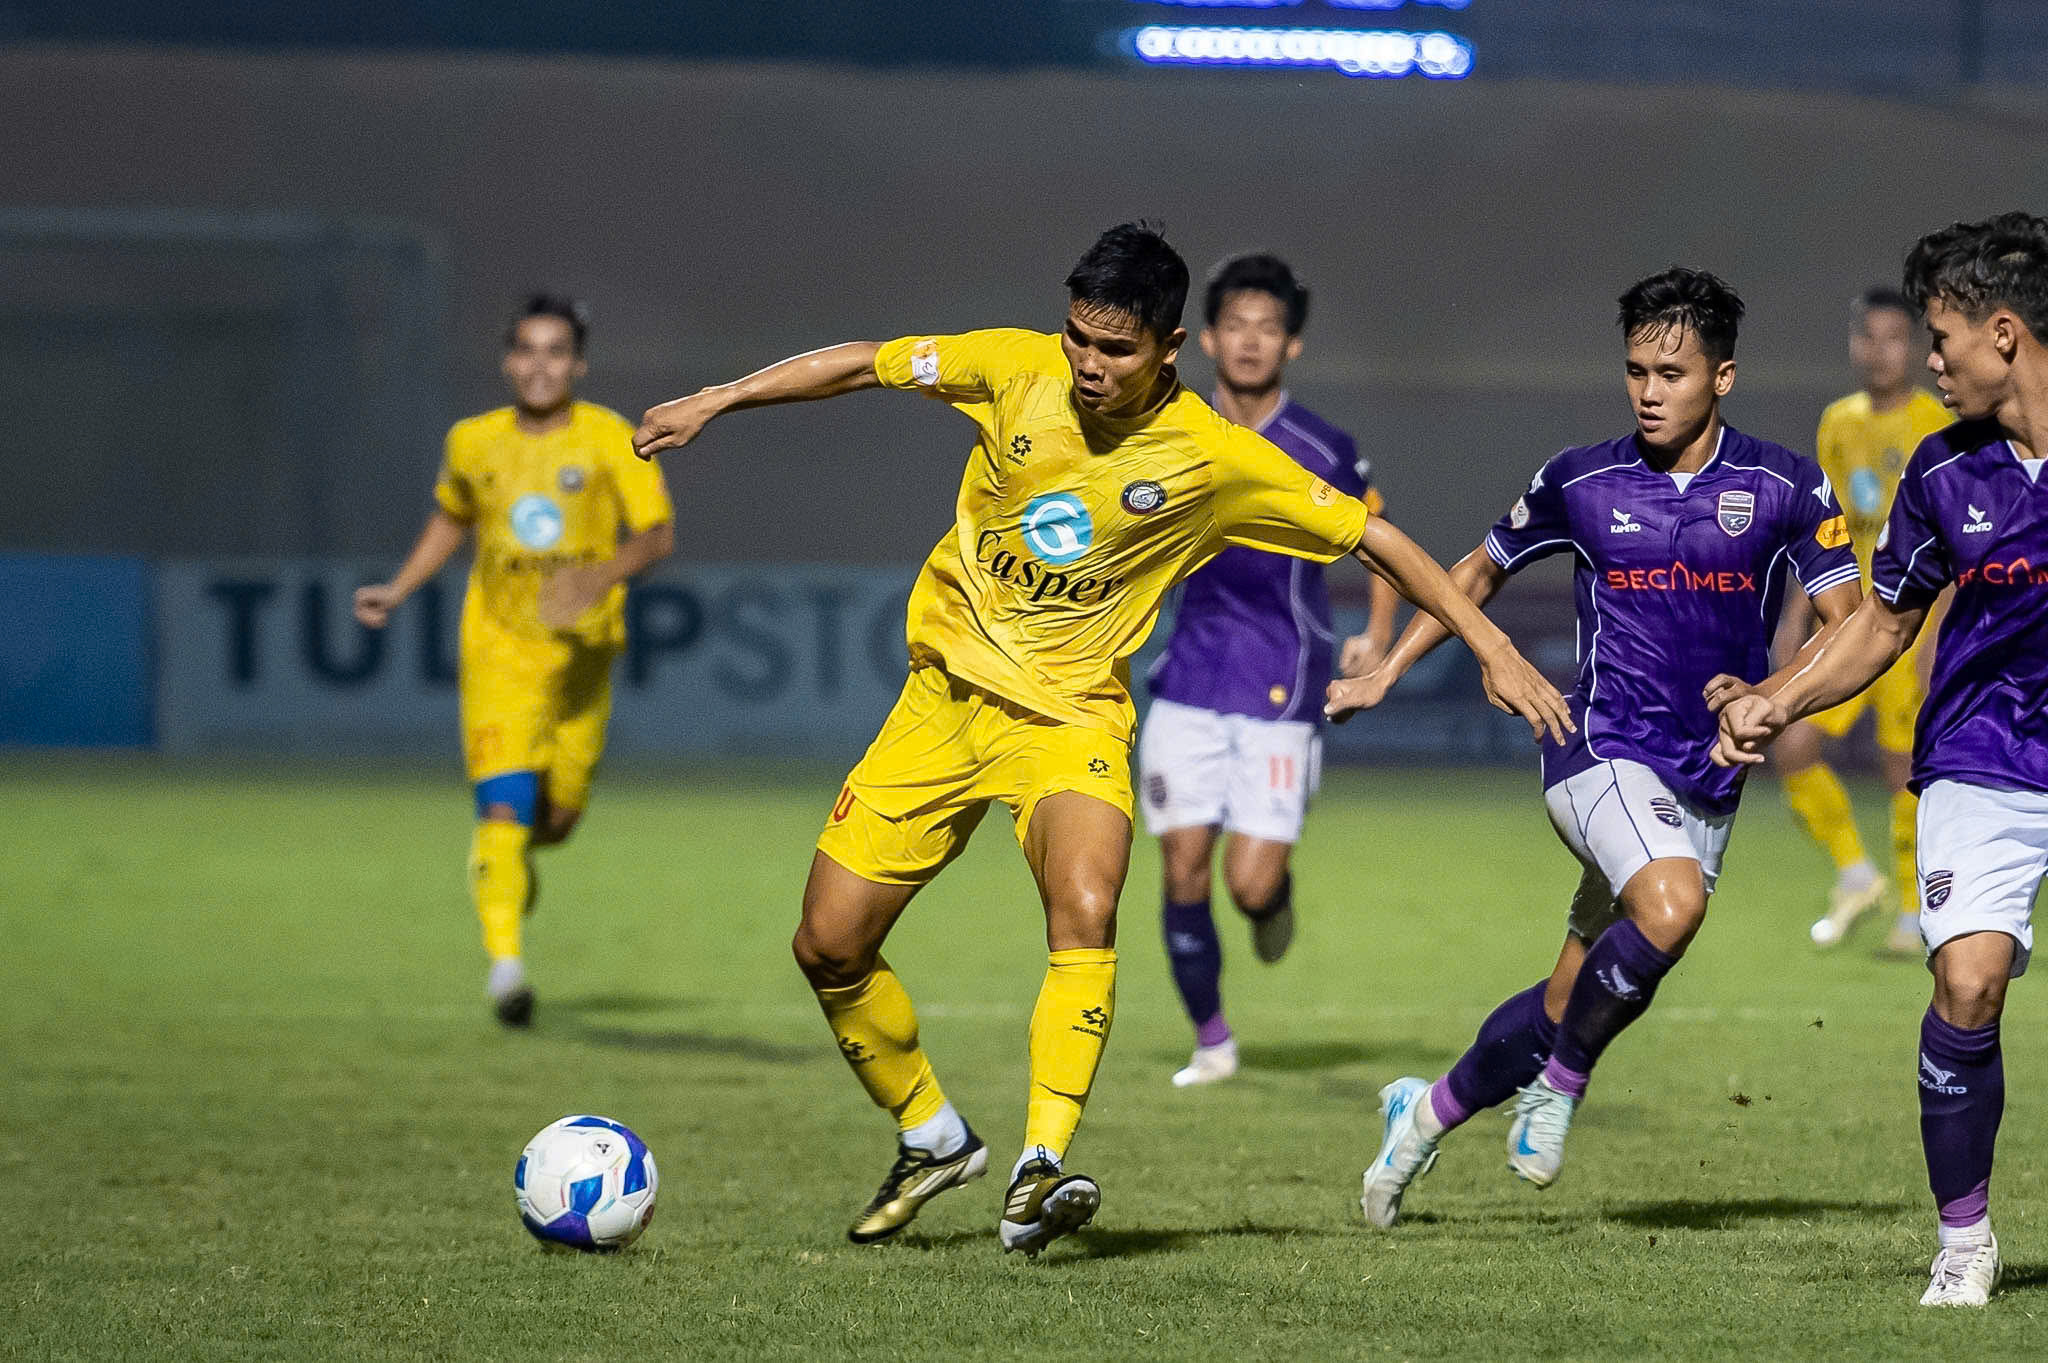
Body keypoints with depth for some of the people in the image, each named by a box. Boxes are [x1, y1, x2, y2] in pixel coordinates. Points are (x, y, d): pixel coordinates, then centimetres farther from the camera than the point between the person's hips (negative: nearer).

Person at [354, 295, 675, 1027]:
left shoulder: (609, 440, -5)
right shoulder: (472, 443, 3)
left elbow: (657, 533, -13)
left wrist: (601, 579, -31)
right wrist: (397, 591, 14)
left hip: (581, 648, 0)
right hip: (499, 645, 0)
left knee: (558, 816, 8)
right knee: (505, 804, -18)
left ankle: (503, 853, 44)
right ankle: (504, 959, -21)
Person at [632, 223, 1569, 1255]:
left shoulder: (1215, 458, -13)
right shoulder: (1018, 369, -8)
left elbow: (1370, 536, -5)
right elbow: (868, 364, 5)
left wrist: (1492, 647, -6)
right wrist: (715, 401, 4)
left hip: (1070, 714, -3)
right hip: (944, 695, 3)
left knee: (1085, 910, -31)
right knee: (830, 945, -1)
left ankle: (1039, 1170, -33)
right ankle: (931, 1140, 21)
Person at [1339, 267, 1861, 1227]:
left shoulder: (1783, 487, -2)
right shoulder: (1581, 482, 0)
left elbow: (1847, 625, -2)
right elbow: (1481, 571, 16)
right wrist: (1385, 672, 14)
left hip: (1709, 779, 2)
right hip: (1603, 750, -2)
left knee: (1579, 1000, 9)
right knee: (1671, 901, -33)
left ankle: (1430, 1110, 32)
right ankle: (1560, 1084, -11)